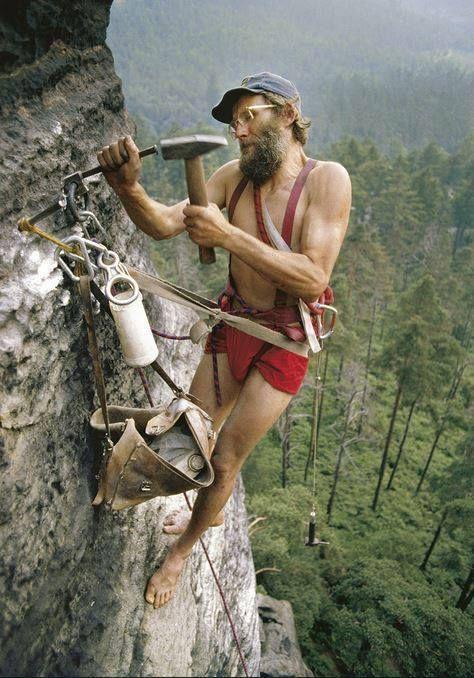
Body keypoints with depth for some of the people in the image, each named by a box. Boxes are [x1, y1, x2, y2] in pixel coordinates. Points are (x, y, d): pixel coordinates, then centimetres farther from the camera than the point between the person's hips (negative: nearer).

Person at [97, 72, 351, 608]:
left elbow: (313, 280, -27)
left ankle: (181, 550, 34)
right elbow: (164, 224, -8)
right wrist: (128, 189, -29)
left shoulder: (326, 179, -17)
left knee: (225, 459, 4)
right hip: (231, 324, 5)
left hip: (283, 342, -5)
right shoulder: (235, 176, -2)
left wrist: (229, 235, -31)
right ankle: (209, 512, 49)